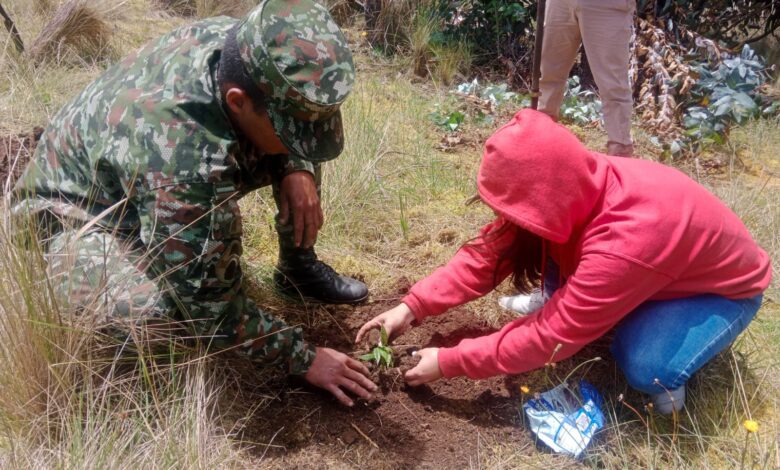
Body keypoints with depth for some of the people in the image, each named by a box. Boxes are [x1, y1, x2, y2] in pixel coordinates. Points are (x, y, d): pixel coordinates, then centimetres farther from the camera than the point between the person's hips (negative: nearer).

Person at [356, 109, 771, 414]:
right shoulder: (576, 191, -21)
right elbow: (490, 251, -16)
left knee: (644, 368, -32)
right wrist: (414, 306, -23)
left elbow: (550, 337, -36)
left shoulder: (623, 246, -43)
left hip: (724, 287, -6)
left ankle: (669, 365, 0)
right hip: (665, 266, 6)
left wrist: (448, 363, -29)